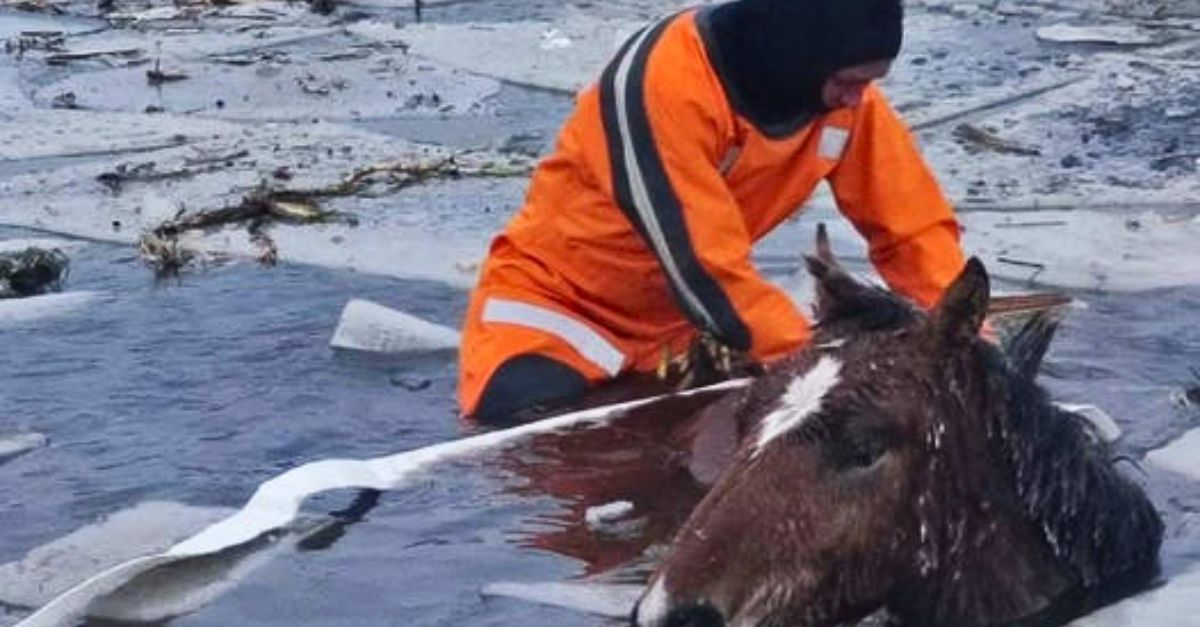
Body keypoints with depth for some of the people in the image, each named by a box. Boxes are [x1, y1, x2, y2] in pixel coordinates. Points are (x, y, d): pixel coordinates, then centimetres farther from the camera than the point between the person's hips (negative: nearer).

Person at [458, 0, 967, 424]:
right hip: (560, 300, -7)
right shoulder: (667, 81, -31)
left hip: (682, 321, 7)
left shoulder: (844, 94, -12)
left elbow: (912, 226, -5)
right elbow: (703, 268, -33)